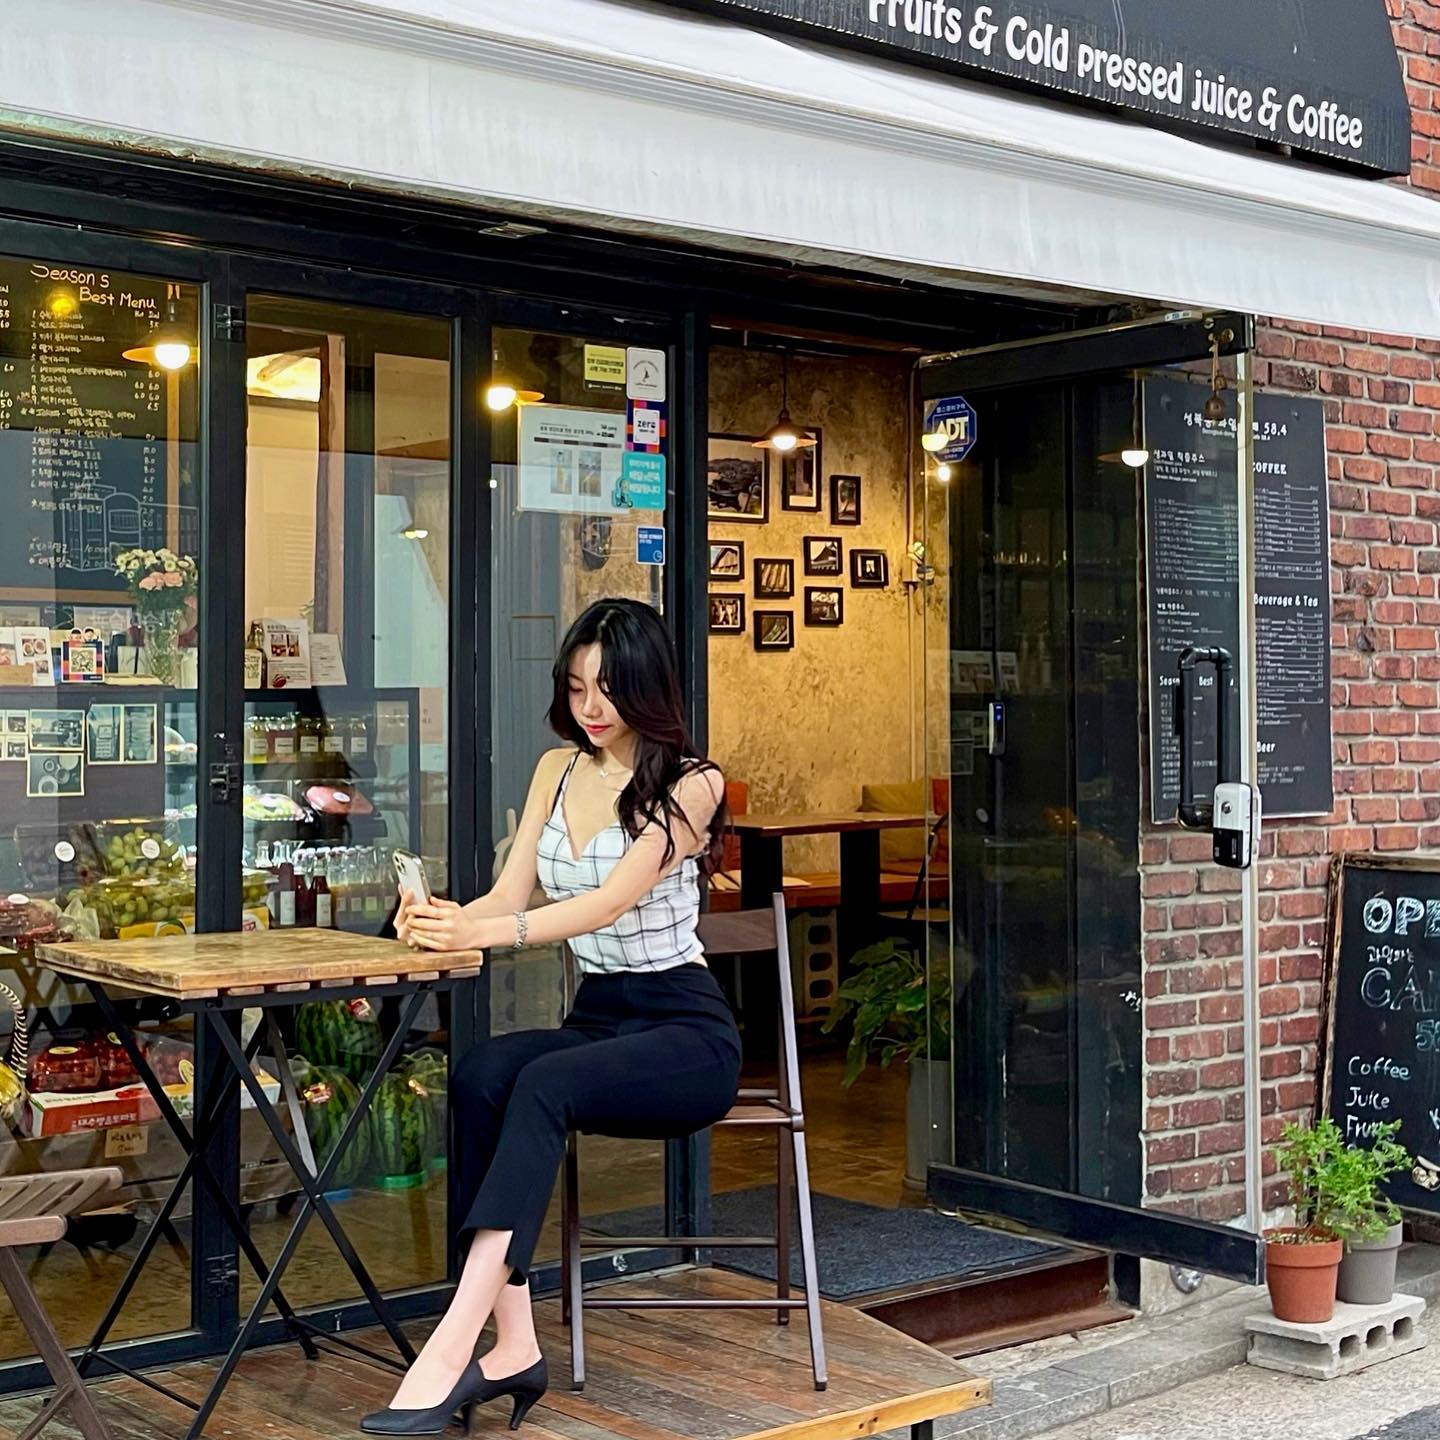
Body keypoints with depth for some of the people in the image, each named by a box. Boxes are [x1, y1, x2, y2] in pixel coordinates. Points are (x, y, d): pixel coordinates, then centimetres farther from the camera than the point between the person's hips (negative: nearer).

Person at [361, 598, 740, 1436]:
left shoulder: (690, 784, -7)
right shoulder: (559, 770, 11)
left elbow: (610, 902, -21)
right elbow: (509, 896, 5)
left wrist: (485, 932, -35)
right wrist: (443, 921, -18)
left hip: (685, 1030, -5)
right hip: (595, 1020, 5)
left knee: (544, 1085, -35)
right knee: (480, 1075, -28)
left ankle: (452, 1350, -42)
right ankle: (515, 1347, -31)